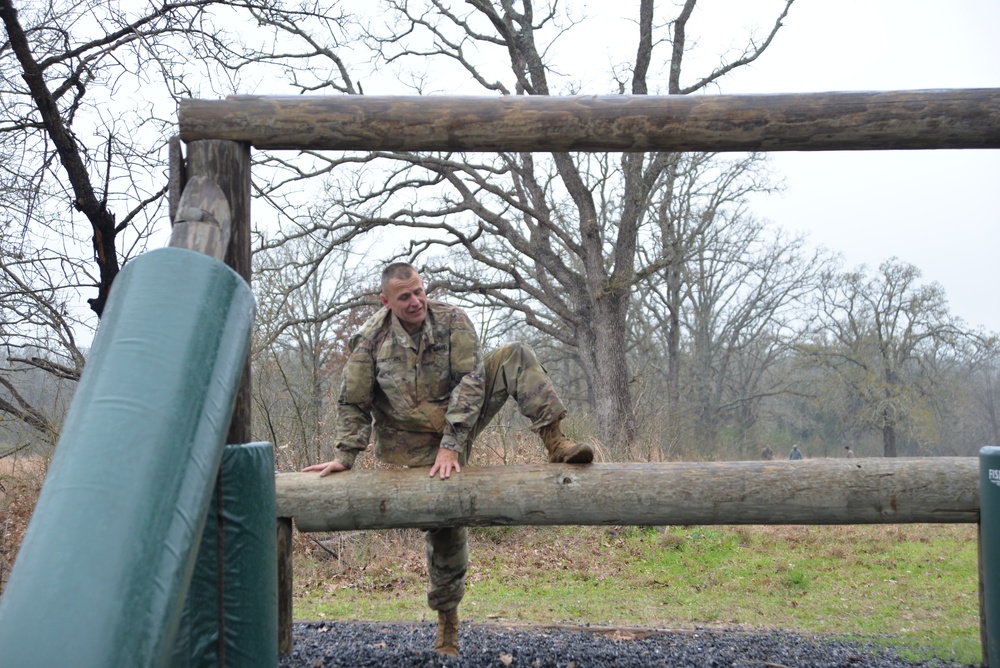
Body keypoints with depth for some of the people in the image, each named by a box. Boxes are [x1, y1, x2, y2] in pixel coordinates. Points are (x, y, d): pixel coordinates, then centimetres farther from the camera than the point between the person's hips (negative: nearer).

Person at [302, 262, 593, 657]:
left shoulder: (451, 320, -9)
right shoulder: (372, 340, -9)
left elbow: (470, 382, -16)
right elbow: (353, 404, -2)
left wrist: (451, 443, -24)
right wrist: (345, 456, -12)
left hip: (463, 420, 2)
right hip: (417, 443, -1)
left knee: (515, 357, -15)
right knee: (445, 525, -4)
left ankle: (555, 443, -25)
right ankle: (446, 620, 16)